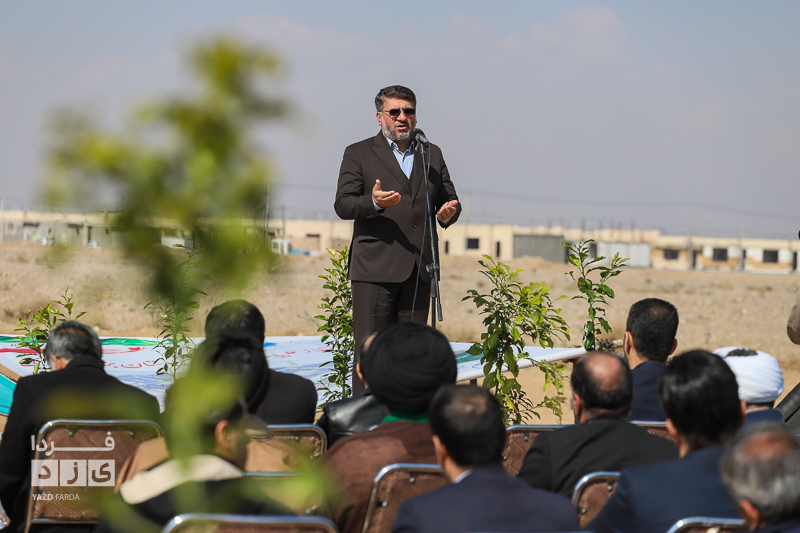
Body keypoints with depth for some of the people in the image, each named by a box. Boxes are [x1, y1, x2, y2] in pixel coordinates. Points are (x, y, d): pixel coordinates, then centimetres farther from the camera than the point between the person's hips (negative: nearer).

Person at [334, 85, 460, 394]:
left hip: (419, 271, 4)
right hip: (375, 269, -4)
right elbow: (343, 205, -2)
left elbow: (449, 200, 20)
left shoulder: (432, 155, 18)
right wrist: (374, 203, -23)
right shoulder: (359, 154, 6)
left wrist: (449, 212, -5)